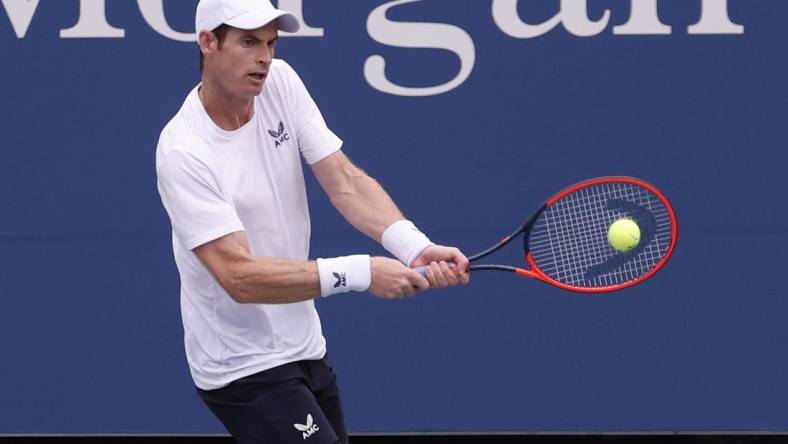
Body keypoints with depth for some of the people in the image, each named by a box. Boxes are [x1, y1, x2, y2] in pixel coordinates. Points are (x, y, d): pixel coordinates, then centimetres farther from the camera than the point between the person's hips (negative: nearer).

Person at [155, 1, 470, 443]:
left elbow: (345, 182, -7)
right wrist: (360, 273, -32)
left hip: (305, 348, 7)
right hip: (245, 369, -7)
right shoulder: (183, 152, -22)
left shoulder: (280, 83, -2)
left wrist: (414, 245, -24)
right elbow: (240, 278, -28)